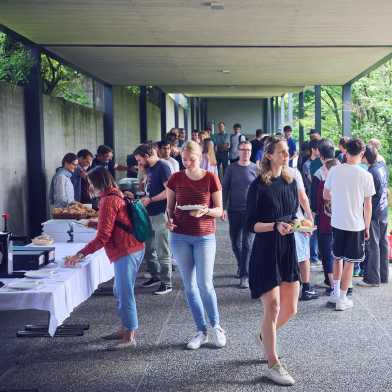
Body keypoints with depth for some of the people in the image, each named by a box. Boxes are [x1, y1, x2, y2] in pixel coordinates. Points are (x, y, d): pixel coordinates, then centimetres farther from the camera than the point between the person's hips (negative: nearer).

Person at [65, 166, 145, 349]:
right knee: (120, 291, 19)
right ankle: (126, 329, 28)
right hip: (135, 248, 10)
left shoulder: (108, 201, -16)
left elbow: (103, 236, -19)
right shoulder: (118, 195, 14)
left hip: (125, 252, -10)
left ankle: (129, 337, 2)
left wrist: (80, 254, -17)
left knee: (125, 293, -4)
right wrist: (97, 223, 27)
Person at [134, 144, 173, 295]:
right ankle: (155, 276, 30)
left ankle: (166, 283, 5)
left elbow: (169, 191, -20)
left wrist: (150, 200, -17)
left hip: (160, 214, -9)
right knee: (149, 249, 16)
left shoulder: (162, 168, -14)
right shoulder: (149, 169, 14)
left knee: (162, 252, -3)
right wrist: (144, 198, 7)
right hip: (150, 214, 9)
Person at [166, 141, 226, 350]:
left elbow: (219, 210, -1)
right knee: (189, 285, 6)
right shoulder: (176, 178, 2)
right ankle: (201, 331, 17)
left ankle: (216, 326, 15)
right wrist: (169, 219, -11)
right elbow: (169, 206, 10)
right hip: (180, 236, 3)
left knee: (205, 284, -7)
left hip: (204, 236, -3)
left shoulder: (211, 179, -4)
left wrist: (206, 211, -21)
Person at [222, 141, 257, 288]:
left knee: (247, 243, -6)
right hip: (234, 210, 2)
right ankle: (241, 266, 35)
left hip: (251, 211, -2)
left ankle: (244, 276, -3)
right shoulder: (231, 168, 4)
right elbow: (225, 188, 4)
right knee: (235, 241, 12)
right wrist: (224, 208, -4)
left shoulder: (255, 169, 0)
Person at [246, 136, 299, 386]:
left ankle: (266, 336, 40)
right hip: (266, 251, -6)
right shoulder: (259, 185, -9)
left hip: (288, 249, 6)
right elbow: (251, 224, -10)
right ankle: (273, 366, 6)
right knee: (272, 307, -7)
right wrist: (276, 226, -25)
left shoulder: (291, 182, 8)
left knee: (291, 308, 10)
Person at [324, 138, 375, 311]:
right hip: (355, 225, -3)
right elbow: (368, 205, -7)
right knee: (349, 262, 6)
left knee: (337, 257, 20)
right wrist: (367, 228, 3)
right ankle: (342, 299, 11)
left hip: (337, 222, 3)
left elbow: (326, 195, 5)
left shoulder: (334, 170, -5)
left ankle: (336, 293, 26)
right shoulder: (365, 175, -12)